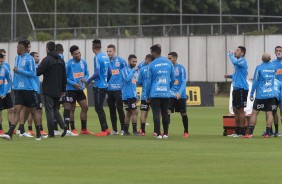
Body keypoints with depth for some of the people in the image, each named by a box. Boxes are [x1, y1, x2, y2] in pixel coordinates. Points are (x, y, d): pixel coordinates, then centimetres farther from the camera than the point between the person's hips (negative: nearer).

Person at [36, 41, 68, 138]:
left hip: (48, 90, -6)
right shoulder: (61, 60, 10)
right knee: (55, 109, 18)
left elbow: (38, 72, -17)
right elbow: (64, 76, 12)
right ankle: (63, 125, -4)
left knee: (49, 110, -2)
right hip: (58, 90, 6)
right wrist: (63, 89, 18)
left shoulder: (47, 60, -12)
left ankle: (51, 133, -2)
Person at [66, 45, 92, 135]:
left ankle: (84, 129, 12)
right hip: (71, 89, -6)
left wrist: (85, 79, -8)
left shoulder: (83, 62, 5)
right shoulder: (69, 64, -12)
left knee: (85, 107, 4)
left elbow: (87, 73, 14)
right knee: (72, 108, 0)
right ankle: (73, 129, 8)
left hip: (80, 89, 6)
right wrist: (73, 83, -19)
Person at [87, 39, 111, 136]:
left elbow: (97, 73, -20)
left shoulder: (97, 58, -14)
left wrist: (88, 80, -8)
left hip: (98, 86, -8)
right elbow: (110, 73, 14)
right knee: (100, 108, 15)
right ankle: (106, 129, 16)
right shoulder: (106, 57, 10)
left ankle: (104, 130, -3)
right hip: (104, 86, 8)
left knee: (99, 108, -3)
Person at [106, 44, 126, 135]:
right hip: (109, 89, 4)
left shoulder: (120, 61, -2)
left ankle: (123, 129, 1)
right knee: (112, 110, 8)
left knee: (119, 109, -5)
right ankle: (114, 130, 15)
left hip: (118, 89, -4)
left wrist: (124, 83, -3)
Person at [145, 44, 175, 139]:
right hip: (166, 93, 3)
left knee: (156, 114, 0)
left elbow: (149, 81, 0)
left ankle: (158, 134, -5)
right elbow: (173, 79, 11)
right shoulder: (169, 63, 5)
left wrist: (147, 96, 8)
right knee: (165, 113, 13)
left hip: (155, 93, -3)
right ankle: (166, 133, 15)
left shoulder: (151, 65, -4)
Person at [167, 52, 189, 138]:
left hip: (180, 95, -3)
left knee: (183, 113, 6)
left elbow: (184, 82, -9)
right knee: (167, 112, -11)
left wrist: (180, 93, -22)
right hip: (170, 95, 3)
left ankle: (186, 132, 19)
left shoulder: (181, 68, -5)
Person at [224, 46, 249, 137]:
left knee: (240, 110, -6)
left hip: (241, 88, -10)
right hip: (236, 88, 10)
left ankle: (242, 131, -3)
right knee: (235, 110, 13)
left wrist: (230, 54, -15)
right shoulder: (238, 61, 19)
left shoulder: (242, 61, -12)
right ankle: (237, 131, 19)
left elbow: (234, 61, -34)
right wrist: (230, 76, 14)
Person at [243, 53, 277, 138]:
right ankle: (267, 133, -3)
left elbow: (255, 82, -6)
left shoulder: (259, 68, -6)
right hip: (271, 94, 3)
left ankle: (250, 133, 0)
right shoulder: (273, 67, 5)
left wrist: (251, 94, -1)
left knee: (254, 113, 2)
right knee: (269, 113, 2)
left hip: (260, 95, -3)